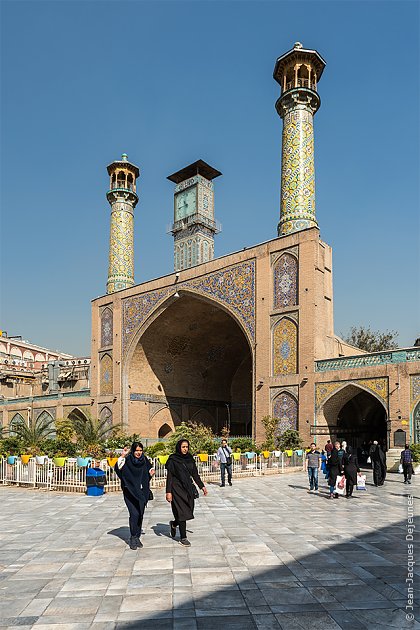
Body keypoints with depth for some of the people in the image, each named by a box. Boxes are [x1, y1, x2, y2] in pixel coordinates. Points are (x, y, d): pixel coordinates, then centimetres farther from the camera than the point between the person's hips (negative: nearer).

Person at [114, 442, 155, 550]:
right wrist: (122, 456, -34)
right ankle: (133, 538, -1)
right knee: (134, 514, -13)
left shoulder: (145, 460, 6)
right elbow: (117, 468, -25)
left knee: (140, 515, 6)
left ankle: (137, 537, 19)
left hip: (142, 492, 4)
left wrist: (151, 473, -1)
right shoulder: (127, 460, -8)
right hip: (130, 491, -4)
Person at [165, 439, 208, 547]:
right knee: (182, 512, -5)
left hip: (188, 488, 6)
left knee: (188, 511, 8)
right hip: (177, 488, -6)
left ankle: (174, 524, 36)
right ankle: (183, 538, 8)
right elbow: (169, 476, -10)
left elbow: (195, 474, 12)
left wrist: (202, 486, 8)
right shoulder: (173, 459, -9)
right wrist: (168, 492, -15)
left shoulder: (190, 458, 7)